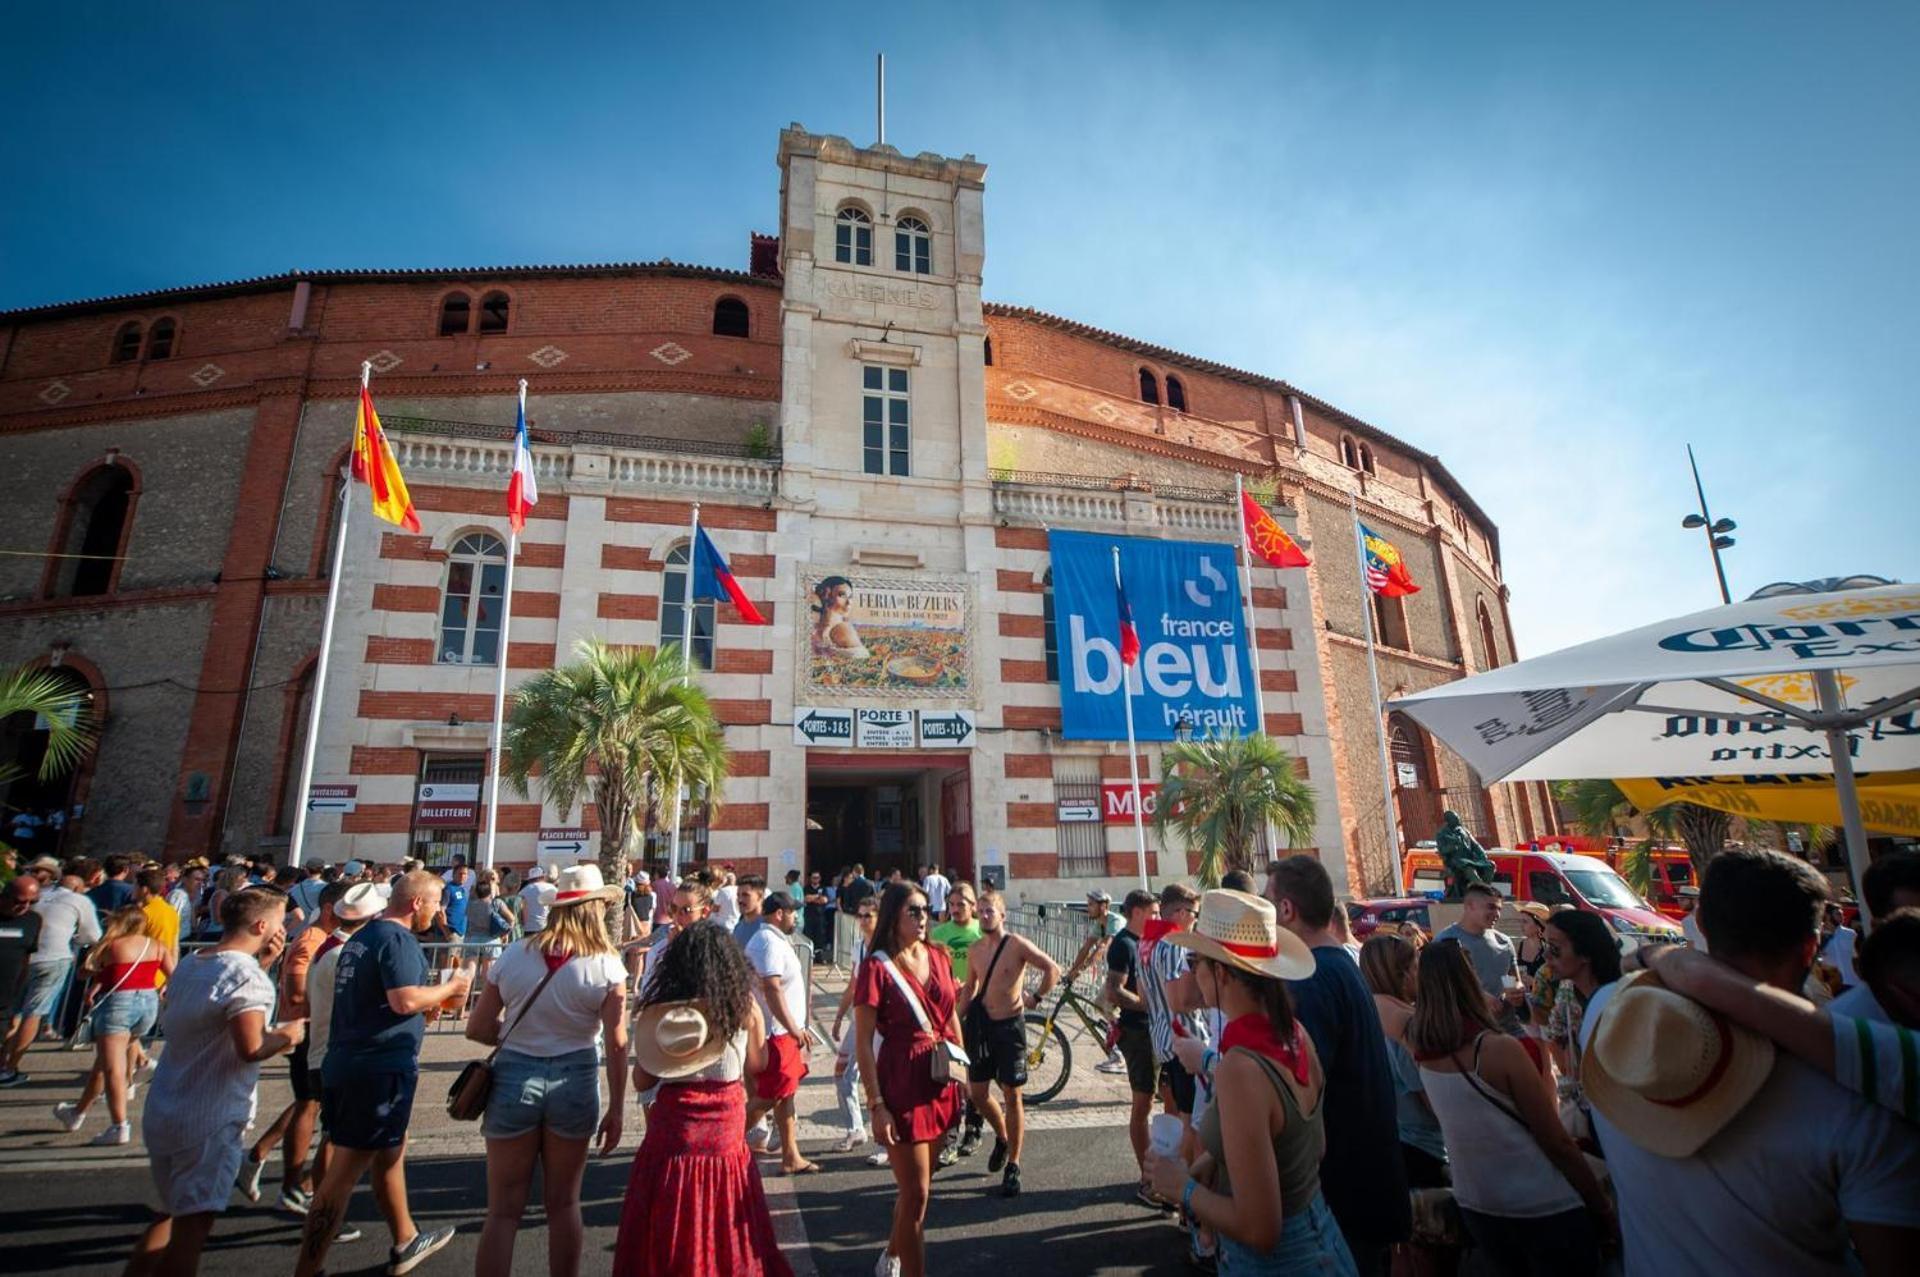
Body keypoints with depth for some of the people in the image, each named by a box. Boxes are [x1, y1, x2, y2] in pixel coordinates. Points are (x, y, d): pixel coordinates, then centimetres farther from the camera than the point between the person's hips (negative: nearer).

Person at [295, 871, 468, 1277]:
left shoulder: (361, 937, 12)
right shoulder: (398, 938, -17)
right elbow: (404, 1000, -26)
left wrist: (433, 998, 20)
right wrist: (450, 988, -10)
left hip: (347, 1062, 10)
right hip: (380, 1067, -10)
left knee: (390, 1152, 22)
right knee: (344, 1173, -2)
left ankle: (406, 1243, 36)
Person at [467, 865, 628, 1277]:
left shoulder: (513, 956, -4)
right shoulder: (606, 965, -10)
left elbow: (477, 1029, 1)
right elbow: (617, 1045, -10)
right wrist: (616, 1110, 0)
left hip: (514, 1078, 1)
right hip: (575, 1081, -1)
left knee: (503, 1210, 13)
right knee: (563, 1204, 18)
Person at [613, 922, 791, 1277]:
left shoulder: (657, 1012, -9)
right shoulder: (744, 1006, -9)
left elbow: (641, 1082, -2)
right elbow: (757, 1065, 4)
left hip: (672, 1130, 0)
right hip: (726, 1131, 0)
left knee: (668, 1230, 17)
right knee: (723, 1226, 18)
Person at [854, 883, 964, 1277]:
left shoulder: (939, 957, 3)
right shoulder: (877, 966, -13)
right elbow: (863, 1041, -12)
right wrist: (876, 1105, -15)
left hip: (941, 1079, 6)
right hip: (902, 1081, -6)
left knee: (917, 1184, 21)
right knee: (916, 1192, 3)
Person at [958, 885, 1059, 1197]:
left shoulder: (1018, 944, -14)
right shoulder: (975, 948, 4)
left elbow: (1053, 969, -12)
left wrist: (1036, 997, -12)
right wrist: (958, 1020, 11)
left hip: (1010, 1025, -5)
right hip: (981, 1023, 5)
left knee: (1012, 1096, 3)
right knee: (977, 1093, 9)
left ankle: (1013, 1168, 16)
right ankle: (1002, 1138, 38)